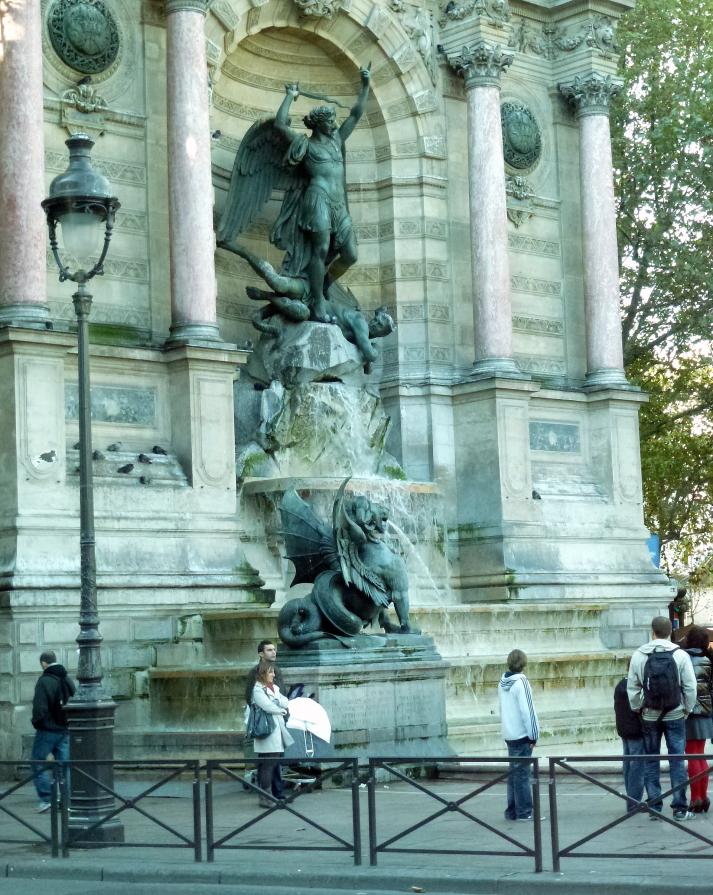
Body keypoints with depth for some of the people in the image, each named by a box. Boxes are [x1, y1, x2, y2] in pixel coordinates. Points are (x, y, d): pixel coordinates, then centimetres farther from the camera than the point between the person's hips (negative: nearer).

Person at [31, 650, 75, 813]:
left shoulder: (44, 681, -14)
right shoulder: (67, 680, 7)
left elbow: (39, 708, -19)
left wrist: (36, 723, -2)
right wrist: (67, 722, 13)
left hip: (48, 730, -6)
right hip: (65, 730, 6)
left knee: (38, 763, 4)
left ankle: (46, 798, -3)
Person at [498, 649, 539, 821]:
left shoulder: (502, 683, 8)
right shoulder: (521, 681, -14)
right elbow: (527, 710, -16)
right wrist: (533, 735, -11)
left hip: (508, 734, 7)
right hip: (522, 735, -7)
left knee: (513, 772, 12)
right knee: (523, 774, -4)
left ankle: (512, 811, 14)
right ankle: (524, 812, -2)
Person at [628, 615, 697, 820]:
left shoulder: (639, 656, -3)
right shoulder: (680, 655, -8)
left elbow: (632, 688, 1)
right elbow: (690, 687, -7)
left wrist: (638, 709, 13)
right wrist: (687, 710, 7)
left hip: (649, 717, 1)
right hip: (675, 715, -1)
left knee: (651, 761, 10)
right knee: (677, 761, 3)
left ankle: (654, 806, 9)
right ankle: (679, 808, 2)